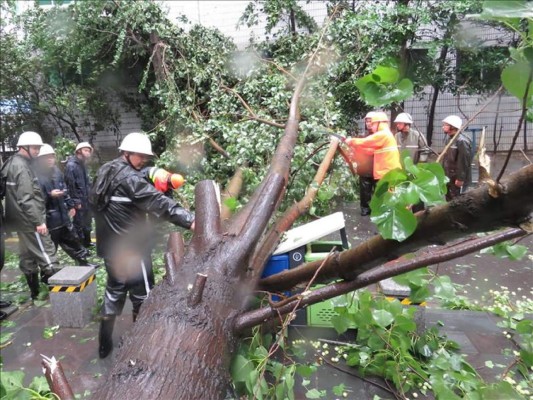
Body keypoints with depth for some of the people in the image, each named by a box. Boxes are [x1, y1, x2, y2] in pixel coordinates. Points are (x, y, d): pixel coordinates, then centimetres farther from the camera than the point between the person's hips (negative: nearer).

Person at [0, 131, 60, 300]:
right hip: (30, 221, -11)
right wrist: (38, 221, -22)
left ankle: (35, 292, 24)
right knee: (47, 256, -8)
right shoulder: (21, 167, -16)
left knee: (28, 257, 15)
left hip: (22, 220, 11)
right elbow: (26, 199, -23)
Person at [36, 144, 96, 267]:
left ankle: (83, 261, 36)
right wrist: (50, 195, -29)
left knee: (72, 240, 21)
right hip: (48, 219, -7)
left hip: (62, 215, 7)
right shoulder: (37, 176, -17)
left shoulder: (56, 171, 7)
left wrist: (71, 205, 19)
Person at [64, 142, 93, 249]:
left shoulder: (83, 164, 14)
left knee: (87, 223, 19)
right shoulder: (71, 165, -15)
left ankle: (87, 243, 34)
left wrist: (89, 195, 13)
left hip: (86, 200, 9)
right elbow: (70, 185, -20)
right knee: (79, 224, 0)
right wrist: (76, 201, -19)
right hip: (79, 201, -9)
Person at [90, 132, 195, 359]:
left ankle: (105, 343, 30)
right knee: (142, 295, 5)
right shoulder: (129, 177, -20)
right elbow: (157, 202, -33)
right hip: (131, 248, -9)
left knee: (115, 290, 21)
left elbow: (94, 202, 17)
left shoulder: (104, 172, 9)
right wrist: (190, 220, -42)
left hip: (110, 246, 9)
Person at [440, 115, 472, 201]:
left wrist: (460, 178, -21)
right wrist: (443, 173, 19)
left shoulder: (462, 141, -19)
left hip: (457, 179, -9)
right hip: (448, 177, 9)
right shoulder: (449, 138, 11)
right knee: (449, 200, 19)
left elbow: (464, 161, -22)